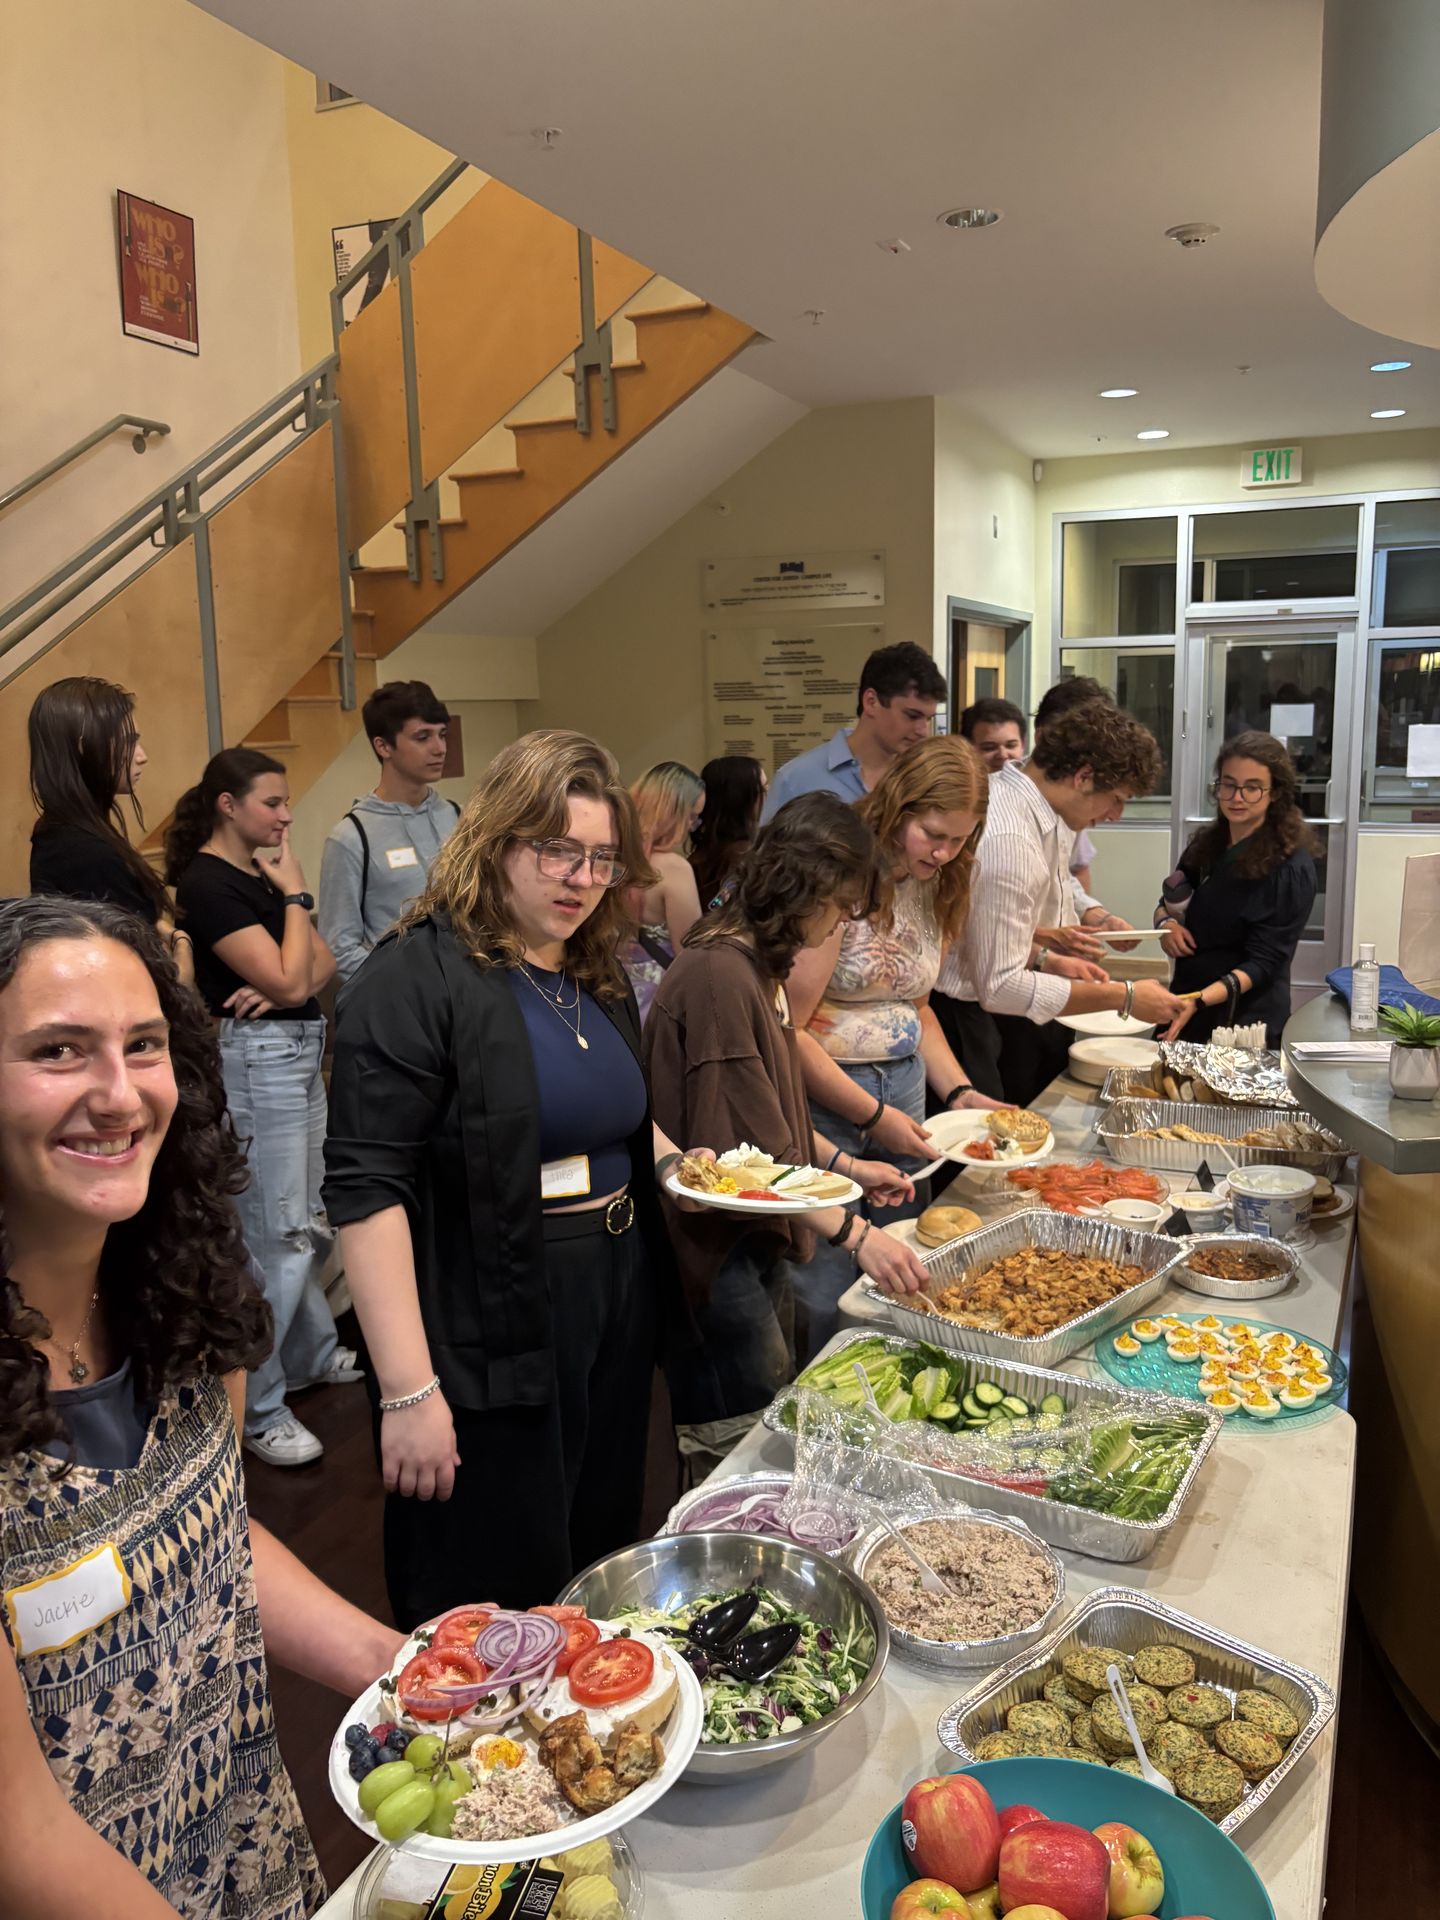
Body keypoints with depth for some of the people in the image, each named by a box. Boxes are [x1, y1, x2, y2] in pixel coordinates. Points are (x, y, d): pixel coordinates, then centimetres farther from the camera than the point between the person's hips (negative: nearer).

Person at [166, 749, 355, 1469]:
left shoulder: (259, 873, 11)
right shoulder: (208, 883, -15)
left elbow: (322, 962, 7)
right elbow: (288, 981, -21)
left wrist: (282, 986, -13)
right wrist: (294, 893, -12)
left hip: (300, 1055, 9)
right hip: (255, 1062, -9)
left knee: (312, 1224, 18)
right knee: (277, 1239, -4)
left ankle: (312, 1355, 35)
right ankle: (257, 1410, 8)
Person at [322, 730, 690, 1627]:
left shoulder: (600, 975, 9)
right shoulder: (419, 979, -16)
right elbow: (367, 1189, -20)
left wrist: (680, 1165, 5)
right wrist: (407, 1389, -23)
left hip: (616, 1315, 8)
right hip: (491, 1344, -8)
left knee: (602, 1565, 22)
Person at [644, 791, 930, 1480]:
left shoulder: (759, 965, 9)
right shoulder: (718, 975, -24)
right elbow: (745, 1150, -24)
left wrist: (844, 1164, 11)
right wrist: (854, 1234, -21)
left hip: (760, 1237, 10)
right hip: (717, 1251, -10)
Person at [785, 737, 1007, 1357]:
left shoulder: (935, 888, 8)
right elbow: (788, 1028, -17)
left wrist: (959, 1091, 5)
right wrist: (872, 1115, -14)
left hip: (904, 1091, 8)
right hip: (824, 1095, -7)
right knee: (824, 1297, -3)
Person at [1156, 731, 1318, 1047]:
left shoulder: (1290, 867, -16)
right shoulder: (1207, 844, 3)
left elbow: (1264, 962, -17)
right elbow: (1167, 904, 17)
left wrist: (1200, 1000, -31)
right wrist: (1166, 923, -7)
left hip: (1245, 1022, -6)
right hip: (1183, 1005, 6)